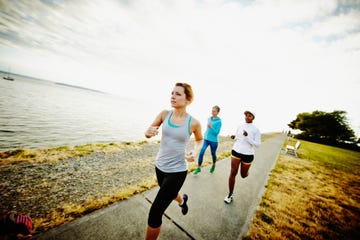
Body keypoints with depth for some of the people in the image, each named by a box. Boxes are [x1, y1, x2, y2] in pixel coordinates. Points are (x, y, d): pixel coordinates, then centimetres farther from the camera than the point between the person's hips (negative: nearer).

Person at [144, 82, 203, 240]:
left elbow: (200, 140, 6)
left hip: (177, 171, -4)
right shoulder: (164, 114, -9)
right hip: (160, 166, 5)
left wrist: (195, 152, -13)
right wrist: (149, 133, -25)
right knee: (170, 194, 33)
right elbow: (148, 133, -2)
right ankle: (182, 200, 70)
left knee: (154, 214, -1)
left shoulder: (193, 123, -15)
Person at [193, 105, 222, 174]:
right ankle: (198, 168, 7)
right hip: (206, 139, 4)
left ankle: (213, 165, 44)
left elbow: (217, 132, -15)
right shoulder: (209, 119, 4)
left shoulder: (219, 121, -12)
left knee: (213, 154, 15)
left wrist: (211, 127, -28)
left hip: (214, 141, -4)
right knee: (201, 152, -7)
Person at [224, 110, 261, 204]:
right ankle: (230, 194, 11)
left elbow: (257, 145, -11)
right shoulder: (240, 127, 4)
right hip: (236, 152, 2)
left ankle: (246, 172, 55)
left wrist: (247, 137, -25)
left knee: (243, 175, 16)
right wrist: (233, 137, -6)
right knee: (233, 173, -5)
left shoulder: (256, 130, -7)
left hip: (248, 155, -1)